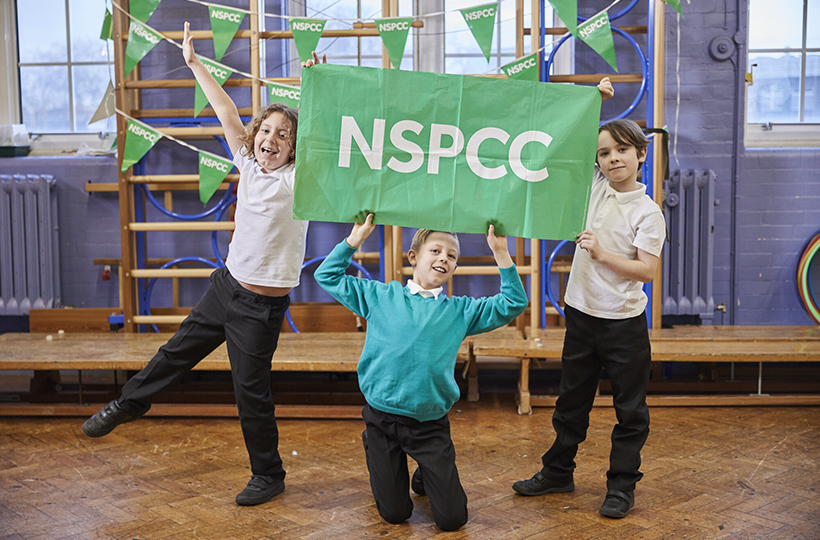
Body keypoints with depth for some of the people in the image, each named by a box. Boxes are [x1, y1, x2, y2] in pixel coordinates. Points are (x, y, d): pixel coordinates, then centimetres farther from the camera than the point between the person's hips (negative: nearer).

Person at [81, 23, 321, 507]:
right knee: (180, 349, 22)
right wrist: (195, 63, 12)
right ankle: (131, 403, 48)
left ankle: (268, 475, 20)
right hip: (227, 284, 6)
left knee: (251, 390, 1)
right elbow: (227, 113, 7)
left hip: (263, 303, -6)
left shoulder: (298, 179, -13)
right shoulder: (249, 166, 2)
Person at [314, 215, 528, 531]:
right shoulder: (381, 296, 4)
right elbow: (327, 276, 10)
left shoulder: (461, 310, 6)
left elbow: (513, 304, 2)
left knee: (452, 519, 2)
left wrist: (501, 254, -4)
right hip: (382, 418, -1)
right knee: (394, 514, 9)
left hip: (431, 424, 1)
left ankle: (425, 477, 32)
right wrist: (354, 239, 2)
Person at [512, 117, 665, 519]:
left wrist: (601, 254, -22)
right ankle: (557, 472, 30)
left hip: (624, 321, -4)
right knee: (572, 398, 16)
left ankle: (622, 485, 19)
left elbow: (647, 270, -15)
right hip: (582, 313, 4)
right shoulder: (594, 186, 3)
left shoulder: (648, 212, -9)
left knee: (629, 406, 6)